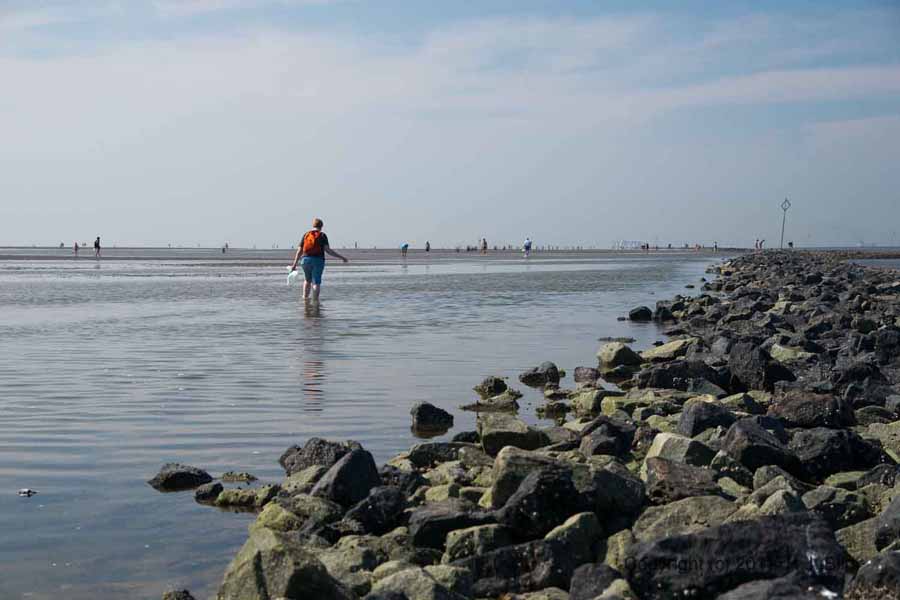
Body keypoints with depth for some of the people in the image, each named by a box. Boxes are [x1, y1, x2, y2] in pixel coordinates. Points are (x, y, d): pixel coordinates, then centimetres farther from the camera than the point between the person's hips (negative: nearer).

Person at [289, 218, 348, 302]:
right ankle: (315, 300, -6)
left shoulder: (306, 235, 9)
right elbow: (327, 250, -9)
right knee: (316, 282, 1)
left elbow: (299, 251, 6)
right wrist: (341, 257, -6)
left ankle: (305, 297, 17)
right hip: (318, 260, -3)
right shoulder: (322, 235, 0)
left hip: (306, 260, 3)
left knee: (308, 280, 23)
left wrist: (294, 264, 9)